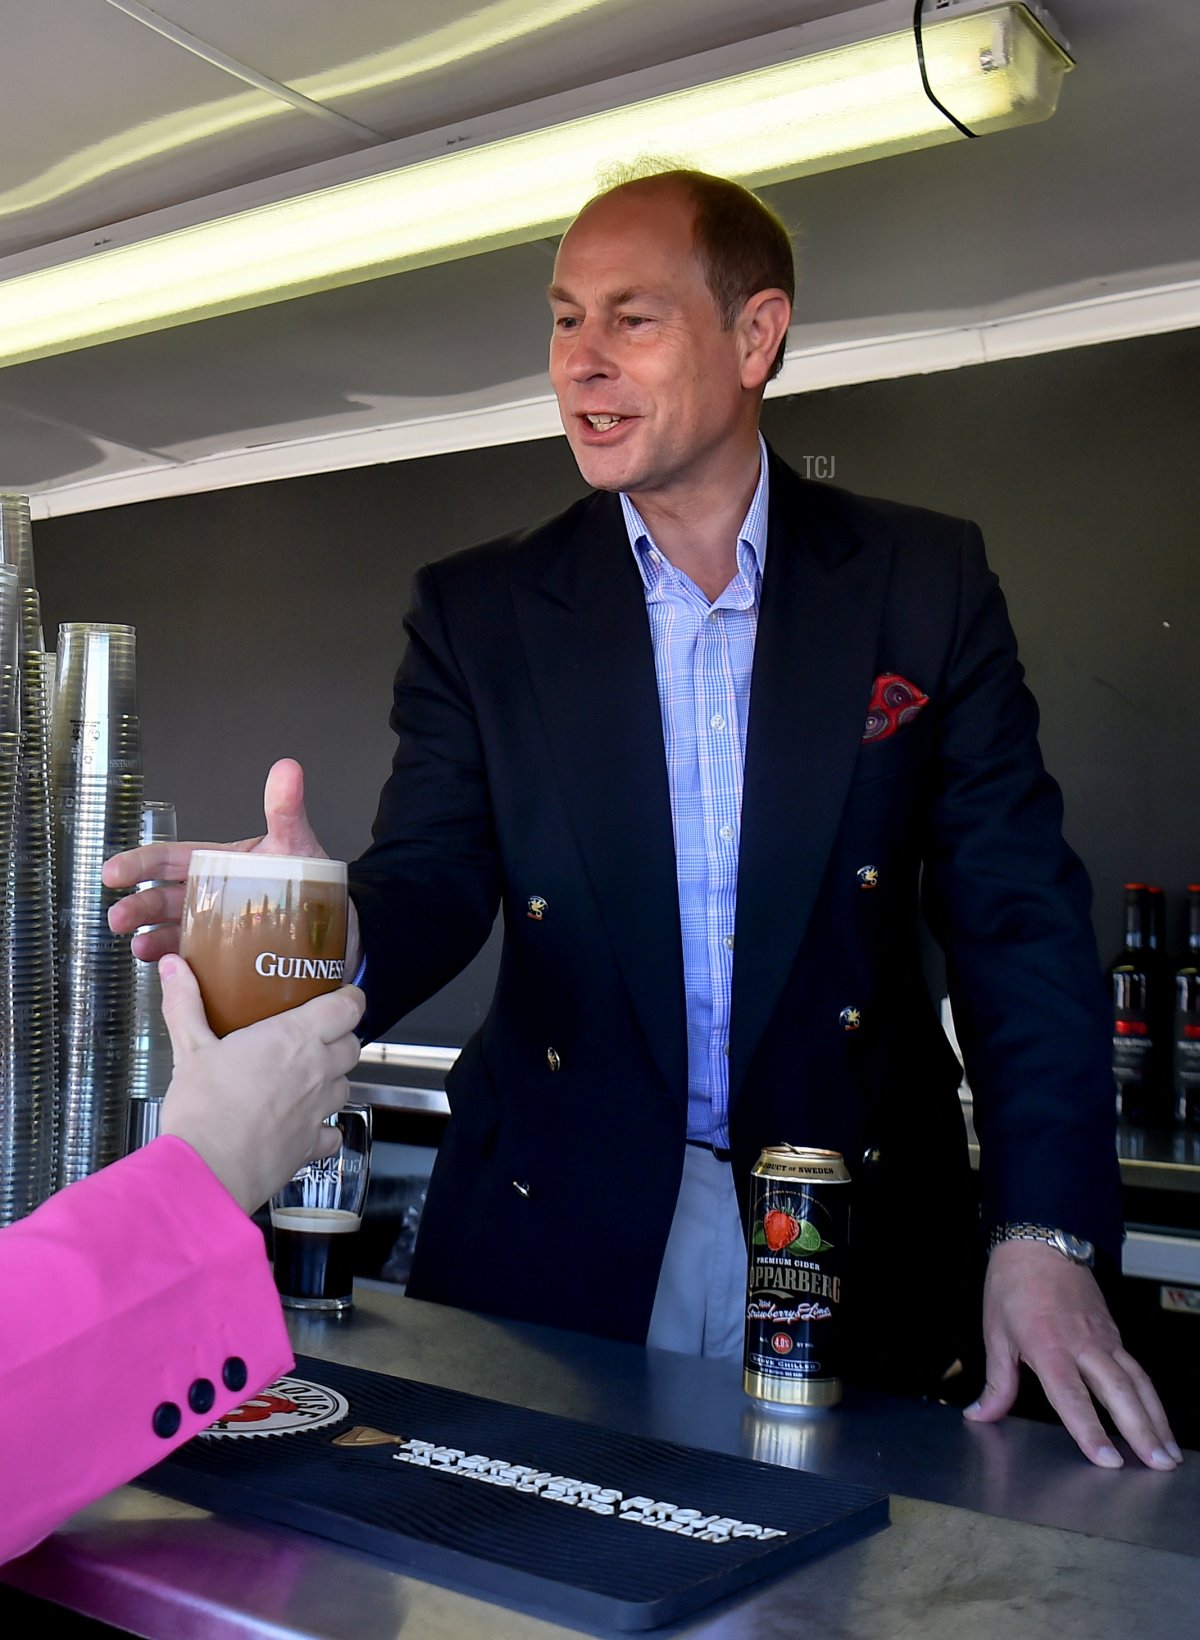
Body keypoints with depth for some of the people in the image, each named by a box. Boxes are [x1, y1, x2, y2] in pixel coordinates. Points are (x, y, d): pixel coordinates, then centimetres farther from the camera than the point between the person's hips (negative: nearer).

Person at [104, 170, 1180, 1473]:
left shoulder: (926, 581, 1)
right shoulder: (477, 610, 4)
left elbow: (1018, 915, -2)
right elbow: (436, 875, -3)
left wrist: (1045, 1237, -11)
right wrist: (334, 934, -28)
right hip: (553, 1247, 1)